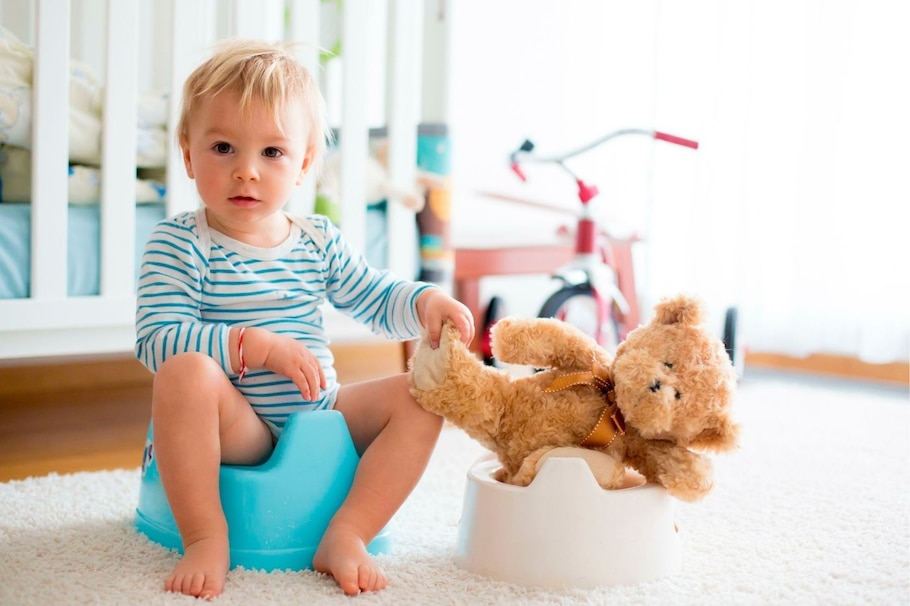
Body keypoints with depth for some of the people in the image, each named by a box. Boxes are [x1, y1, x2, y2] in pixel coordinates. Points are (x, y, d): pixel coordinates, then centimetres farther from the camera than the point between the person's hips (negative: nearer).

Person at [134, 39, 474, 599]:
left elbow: (376, 299, 17)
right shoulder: (179, 244, -7)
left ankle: (347, 534, -16)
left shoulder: (318, 241, 8)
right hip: (238, 427, -5)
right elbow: (156, 340, -18)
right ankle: (207, 539, -25)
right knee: (185, 372, -34)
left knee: (419, 396, -10)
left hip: (323, 415, 5)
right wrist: (257, 346, -25)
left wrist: (425, 302, -6)